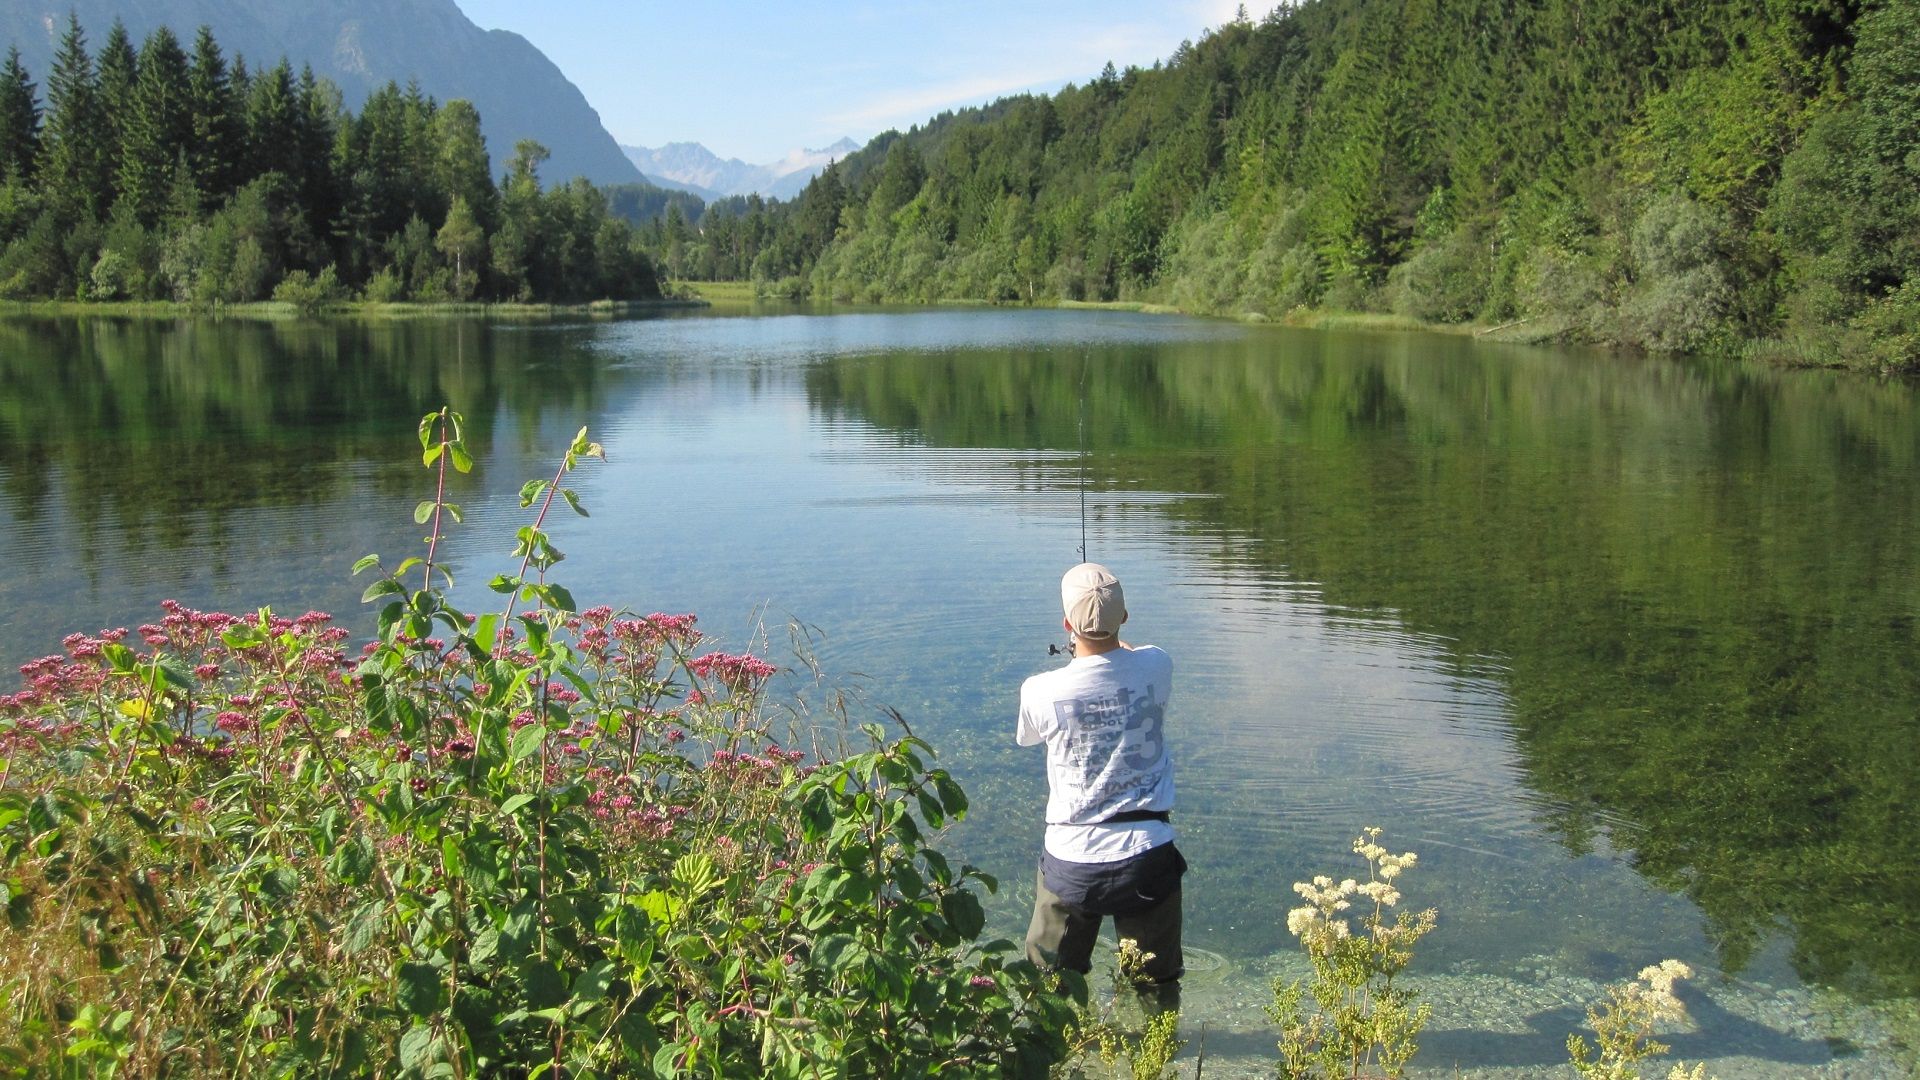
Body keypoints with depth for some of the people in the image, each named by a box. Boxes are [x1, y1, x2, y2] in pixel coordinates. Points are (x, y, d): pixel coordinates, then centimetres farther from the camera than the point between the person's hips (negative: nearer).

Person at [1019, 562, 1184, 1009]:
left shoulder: (1042, 691, -16)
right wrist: (1117, 646, 37)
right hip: (1147, 854, 1)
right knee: (1157, 985, 18)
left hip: (1071, 858, -1)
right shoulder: (1156, 666, -10)